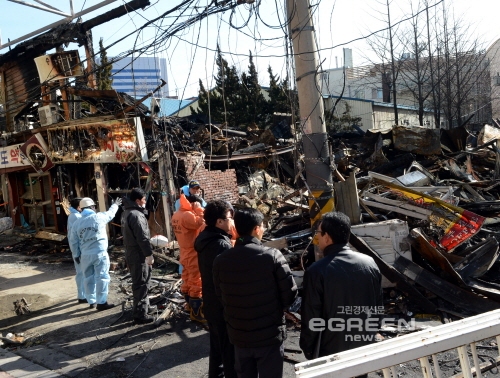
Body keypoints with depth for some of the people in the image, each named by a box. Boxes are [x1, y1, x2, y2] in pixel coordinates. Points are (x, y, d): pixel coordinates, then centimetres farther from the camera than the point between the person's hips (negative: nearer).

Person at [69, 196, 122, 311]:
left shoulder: (77, 223, 5)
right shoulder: (99, 217, -5)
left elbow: (73, 242, 7)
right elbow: (110, 213, 15)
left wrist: (77, 255, 18)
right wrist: (116, 204, 34)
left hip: (85, 255, 5)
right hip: (100, 253, -4)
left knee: (88, 278, 15)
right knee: (102, 277, 1)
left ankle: (92, 301, 25)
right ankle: (101, 303, 3)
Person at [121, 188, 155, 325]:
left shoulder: (126, 213, 12)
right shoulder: (136, 215, -21)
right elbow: (142, 237, -23)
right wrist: (149, 254, -18)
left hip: (131, 253, 10)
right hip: (139, 255, -10)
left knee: (138, 282, 22)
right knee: (141, 284, -4)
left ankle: (142, 305, 37)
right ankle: (140, 315, 1)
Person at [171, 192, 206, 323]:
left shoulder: (177, 215, 8)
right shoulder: (187, 215, -22)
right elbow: (200, 224, -26)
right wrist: (199, 211, -16)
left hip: (185, 252, 10)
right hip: (193, 253, -10)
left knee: (187, 281, 18)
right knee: (196, 282, -2)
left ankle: (191, 306, 31)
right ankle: (196, 313, 5)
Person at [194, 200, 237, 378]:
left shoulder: (206, 239, 4)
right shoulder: (221, 245, -26)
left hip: (211, 304, 10)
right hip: (224, 306, -9)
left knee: (217, 347, 24)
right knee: (230, 351, 5)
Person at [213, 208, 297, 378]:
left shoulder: (221, 260, -11)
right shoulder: (272, 256, -19)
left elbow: (220, 296, -1)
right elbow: (290, 294, -12)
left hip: (238, 335, 3)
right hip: (270, 334, -3)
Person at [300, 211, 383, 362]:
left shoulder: (317, 271, -21)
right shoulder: (369, 263, -5)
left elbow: (311, 318, -15)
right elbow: (378, 307, 5)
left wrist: (308, 349, -1)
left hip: (332, 351, -5)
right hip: (365, 346, 5)